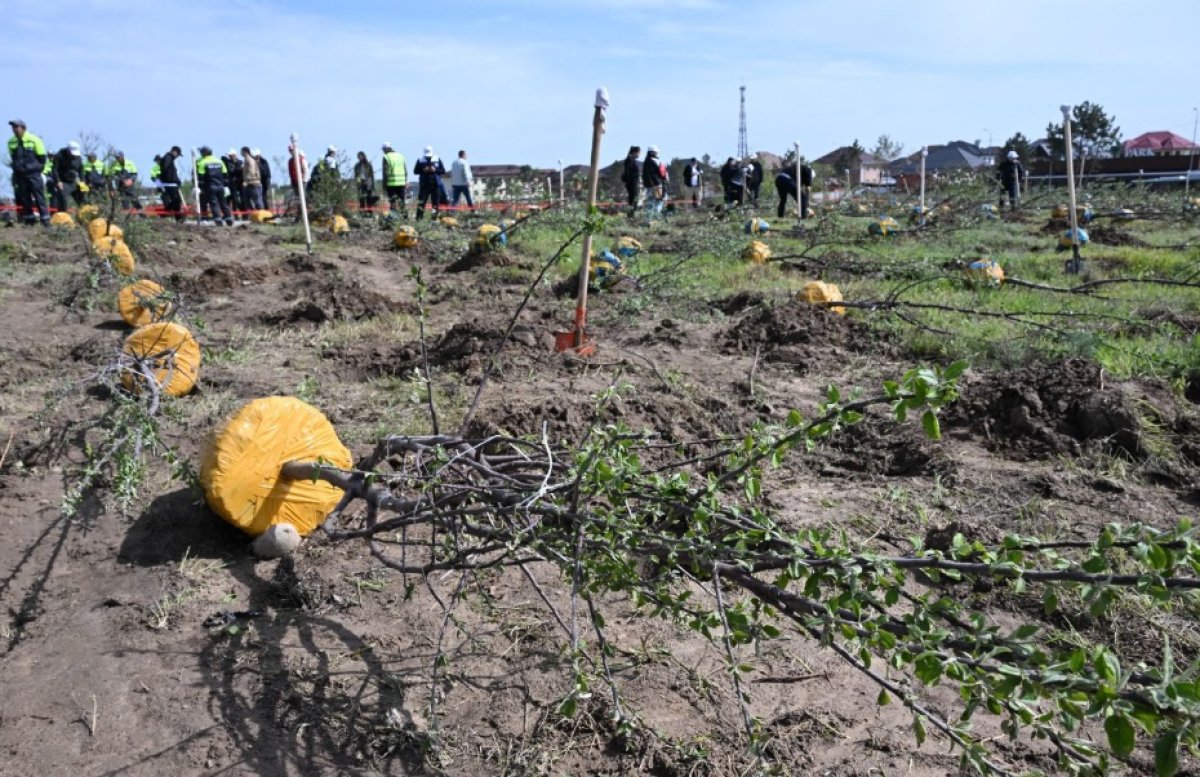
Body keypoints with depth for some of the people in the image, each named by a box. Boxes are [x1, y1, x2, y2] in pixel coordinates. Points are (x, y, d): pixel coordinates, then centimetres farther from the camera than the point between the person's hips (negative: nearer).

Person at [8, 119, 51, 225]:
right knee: (24, 200, 5)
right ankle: (29, 220, 11)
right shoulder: (11, 142, 6)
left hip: (34, 174, -4)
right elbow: (12, 159, 17)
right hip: (20, 175, 4)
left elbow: (42, 157, -1)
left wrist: (38, 169, 0)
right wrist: (16, 170, 13)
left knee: (39, 198, -6)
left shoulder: (34, 140, -6)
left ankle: (46, 220, -6)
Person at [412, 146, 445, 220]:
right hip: (424, 185, -1)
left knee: (436, 202, 3)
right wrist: (423, 170, -14)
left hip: (436, 184, 1)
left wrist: (435, 170, -14)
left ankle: (434, 217, 12)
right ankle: (419, 218, -5)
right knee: (421, 202, -7)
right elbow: (415, 171, 3)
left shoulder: (437, 160, 4)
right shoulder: (420, 160, 2)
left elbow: (443, 171, 3)